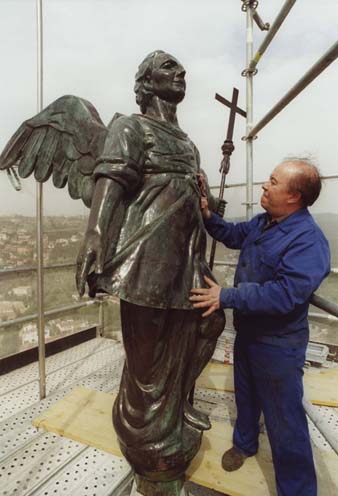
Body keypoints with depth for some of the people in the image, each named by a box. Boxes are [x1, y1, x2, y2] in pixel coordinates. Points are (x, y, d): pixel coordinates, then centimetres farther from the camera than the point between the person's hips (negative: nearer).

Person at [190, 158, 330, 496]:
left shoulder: (308, 240, -28)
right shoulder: (261, 222, 0)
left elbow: (284, 294, -36)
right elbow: (233, 235, 17)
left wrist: (226, 297, -32)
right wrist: (208, 216, -2)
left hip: (278, 345, -8)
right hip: (247, 332, 8)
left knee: (284, 420, 9)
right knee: (245, 394, 28)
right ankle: (245, 443, 54)